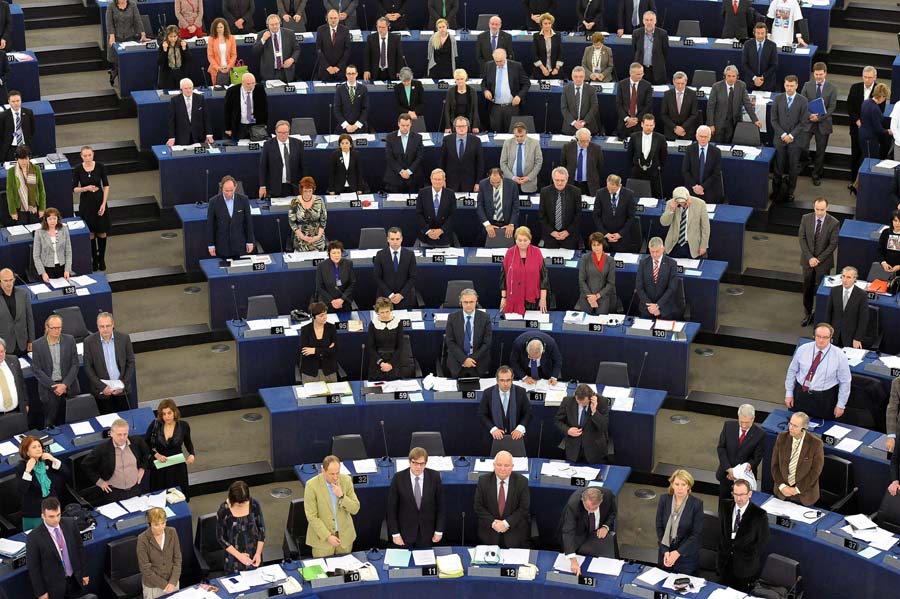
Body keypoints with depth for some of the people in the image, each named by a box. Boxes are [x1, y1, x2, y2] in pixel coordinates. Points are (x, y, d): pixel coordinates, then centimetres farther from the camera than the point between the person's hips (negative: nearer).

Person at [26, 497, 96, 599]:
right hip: (54, 586, -4)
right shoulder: (34, 538, -21)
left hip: (75, 580, 4)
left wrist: (84, 573, 7)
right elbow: (33, 568, -13)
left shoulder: (70, 524, -9)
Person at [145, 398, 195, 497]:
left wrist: (192, 454, -8)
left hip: (177, 467, 0)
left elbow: (188, 442, 10)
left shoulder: (183, 425, -9)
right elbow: (145, 443, 1)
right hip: (159, 466, 0)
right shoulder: (155, 425, -11)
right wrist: (156, 454, -13)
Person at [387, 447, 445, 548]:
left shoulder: (434, 477, -7)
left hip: (426, 532, 1)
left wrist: (439, 530, -1)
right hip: (405, 531, -1)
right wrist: (395, 533, -8)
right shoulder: (398, 478, -11)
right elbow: (392, 508, -6)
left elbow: (440, 504, 0)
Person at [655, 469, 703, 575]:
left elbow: (697, 534, -12)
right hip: (665, 551, 3)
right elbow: (659, 527, -1)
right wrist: (666, 551, -12)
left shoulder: (697, 503, -13)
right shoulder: (664, 499, -5)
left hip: (687, 555, -3)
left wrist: (678, 552, -18)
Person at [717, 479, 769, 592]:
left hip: (746, 566, -4)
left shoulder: (759, 515, -15)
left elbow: (762, 542, -8)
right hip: (726, 561, 4)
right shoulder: (725, 507, -1)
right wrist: (723, 550, 6)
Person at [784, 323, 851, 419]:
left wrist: (841, 405, -2)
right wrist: (789, 393, 5)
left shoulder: (839, 356, -12)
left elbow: (845, 382, -4)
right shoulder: (802, 350, -6)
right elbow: (792, 371, 5)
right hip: (800, 394, 2)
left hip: (824, 400, -2)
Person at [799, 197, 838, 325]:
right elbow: (802, 238, -3)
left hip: (823, 262, -3)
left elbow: (833, 244, -10)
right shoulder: (806, 218, -5)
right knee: (807, 289, 11)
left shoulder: (834, 223, -12)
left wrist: (819, 259, -14)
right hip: (808, 260, 3)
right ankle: (808, 314, 25)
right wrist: (809, 257, -12)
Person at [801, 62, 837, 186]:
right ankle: (805, 160, 25)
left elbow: (832, 107, -6)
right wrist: (809, 115, -19)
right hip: (808, 121, 0)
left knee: (820, 151, 8)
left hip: (823, 123, 0)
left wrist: (819, 117, -18)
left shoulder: (831, 88, -3)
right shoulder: (807, 85, 0)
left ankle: (816, 176, 22)